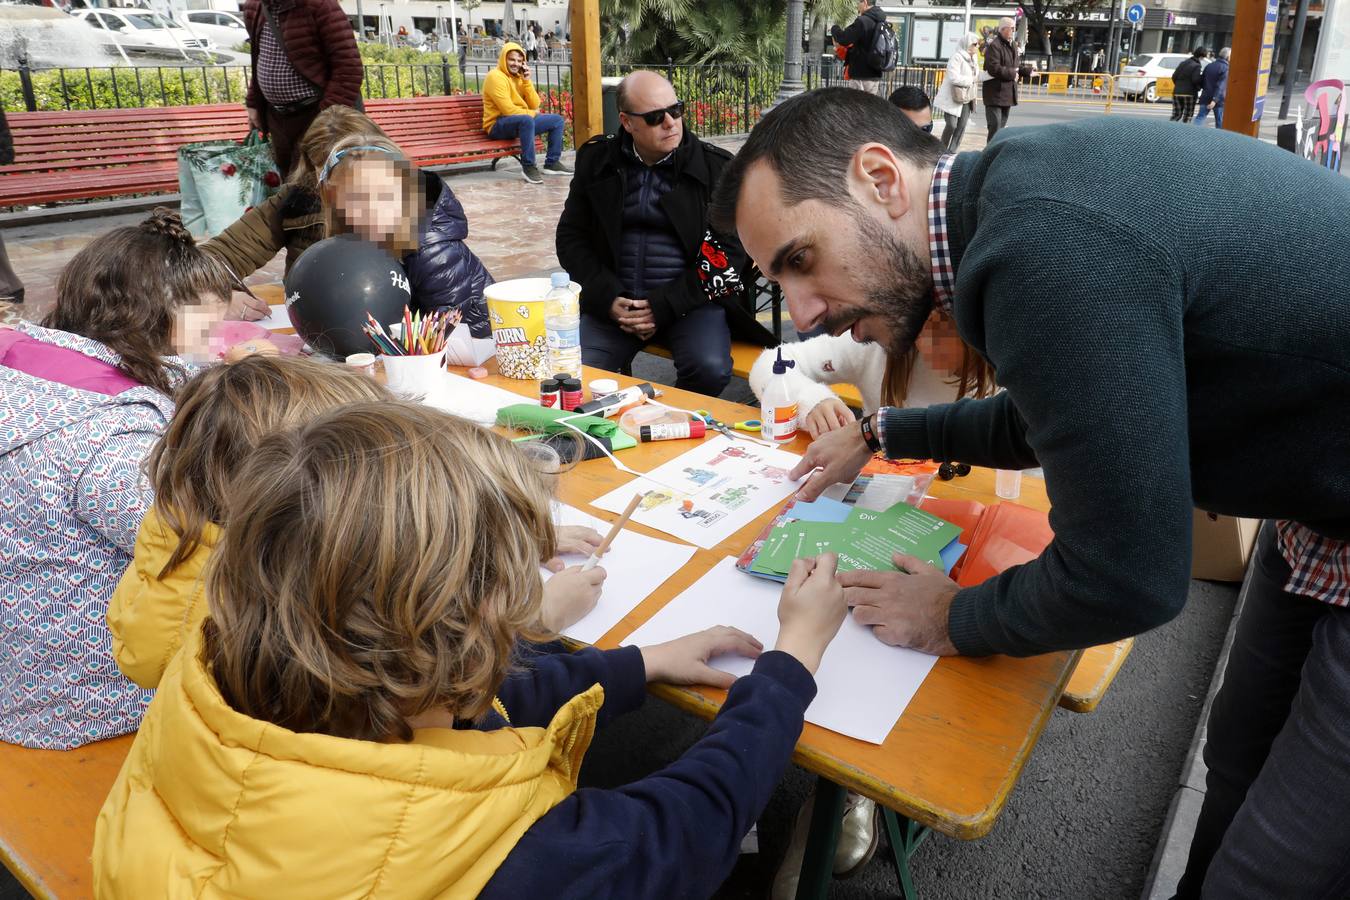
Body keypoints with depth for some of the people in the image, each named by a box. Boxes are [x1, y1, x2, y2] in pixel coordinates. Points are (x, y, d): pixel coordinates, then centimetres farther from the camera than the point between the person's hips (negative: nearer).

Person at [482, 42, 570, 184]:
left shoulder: (518, 76, 12)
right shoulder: (495, 77, -14)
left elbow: (534, 105, 5)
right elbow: (508, 110, -22)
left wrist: (527, 81, -6)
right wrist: (532, 113, -8)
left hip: (522, 122, 9)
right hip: (498, 126, -9)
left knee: (557, 120, 6)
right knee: (527, 119, -38)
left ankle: (552, 163, 8)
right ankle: (528, 167, -31)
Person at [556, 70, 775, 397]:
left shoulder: (716, 166, 0)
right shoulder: (596, 159, 8)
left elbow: (729, 252, -5)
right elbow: (570, 237, 9)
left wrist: (664, 306, -13)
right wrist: (608, 298, -8)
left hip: (691, 298, -1)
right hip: (615, 299, 2)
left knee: (709, 369, -29)